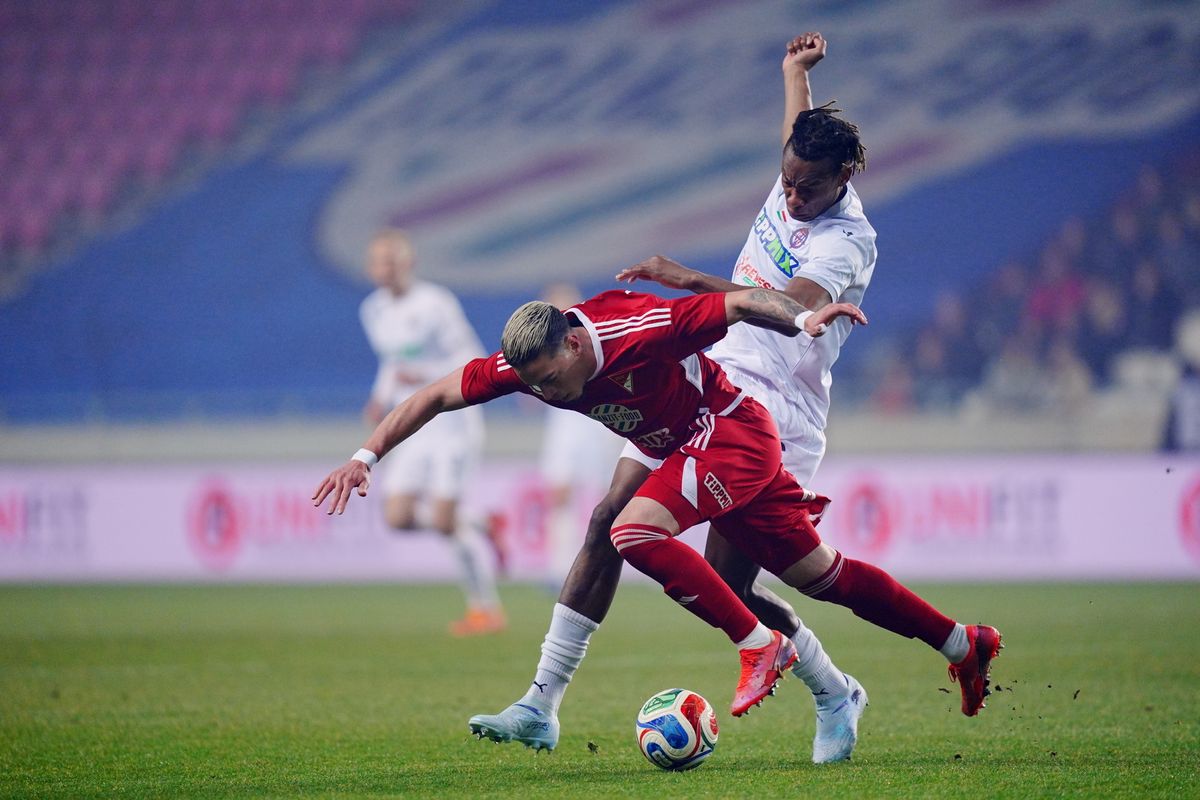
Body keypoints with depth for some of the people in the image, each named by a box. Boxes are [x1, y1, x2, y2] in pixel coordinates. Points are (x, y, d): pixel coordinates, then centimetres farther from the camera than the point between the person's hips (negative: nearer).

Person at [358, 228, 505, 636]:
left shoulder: (435, 304, -15)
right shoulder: (373, 311, 8)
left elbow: (473, 362, -14)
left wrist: (427, 376, -28)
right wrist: (382, 399, 6)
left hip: (452, 421, -7)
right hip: (414, 430, 7)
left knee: (443, 520, -12)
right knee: (398, 518, -5)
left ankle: (487, 608, 3)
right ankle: (480, 527, 19)